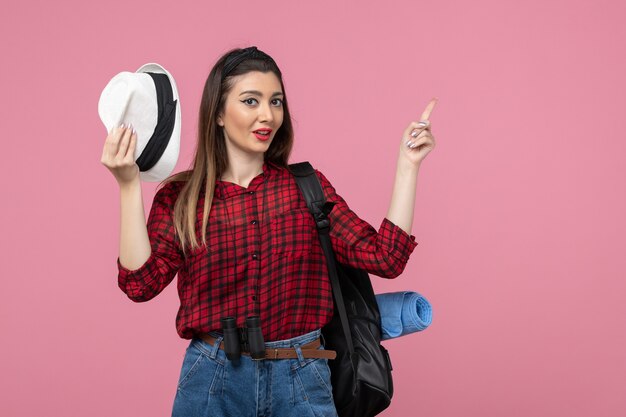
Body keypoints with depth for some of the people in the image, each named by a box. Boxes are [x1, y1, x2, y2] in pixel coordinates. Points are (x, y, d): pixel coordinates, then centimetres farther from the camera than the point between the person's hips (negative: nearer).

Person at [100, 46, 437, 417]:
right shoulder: (181, 196, 0)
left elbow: (385, 258, -5)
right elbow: (141, 282, -14)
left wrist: (408, 164, -6)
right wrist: (130, 186, -19)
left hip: (301, 384, 1)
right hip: (213, 381, -1)